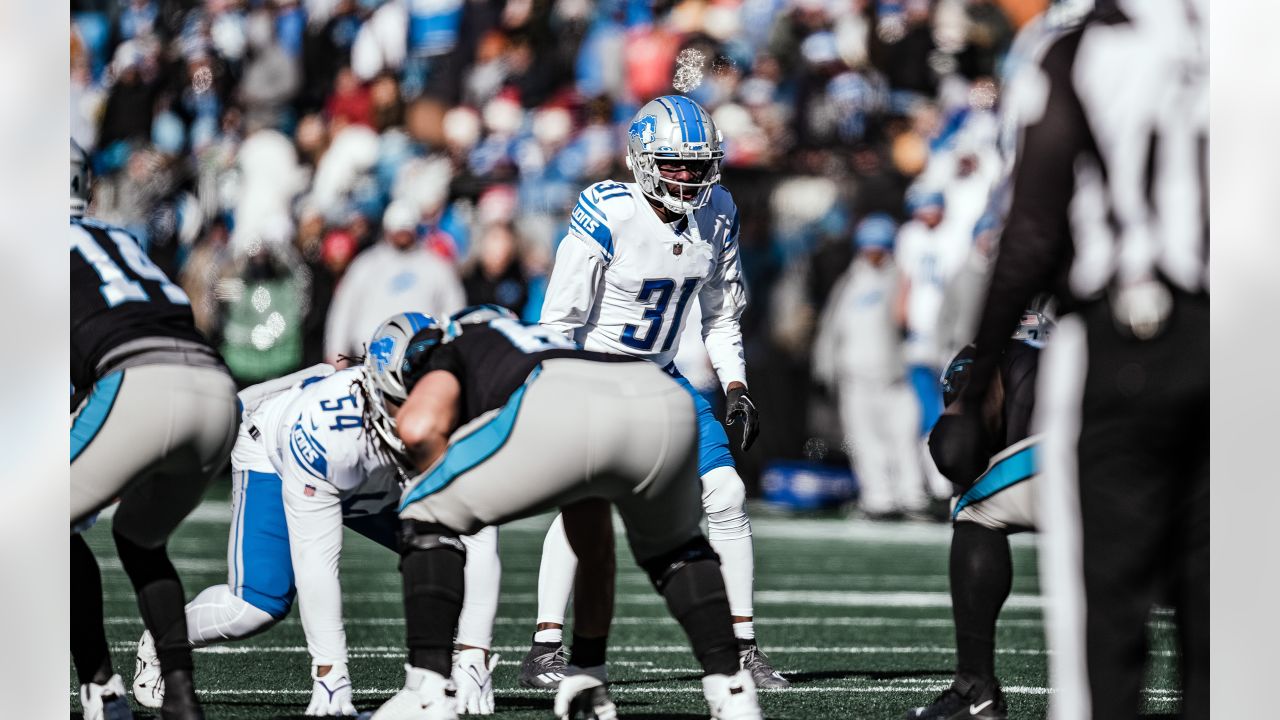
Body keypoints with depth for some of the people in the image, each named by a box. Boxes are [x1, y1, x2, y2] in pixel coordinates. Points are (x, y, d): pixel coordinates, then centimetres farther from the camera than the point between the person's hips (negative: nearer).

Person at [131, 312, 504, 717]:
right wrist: (330, 672, -41)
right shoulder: (324, 428, -44)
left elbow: (480, 546, -33)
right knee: (261, 604, -19)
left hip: (380, 487, 4)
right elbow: (316, 559, -41)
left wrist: (473, 659, -38)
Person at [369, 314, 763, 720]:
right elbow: (594, 550, 50)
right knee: (671, 549, 37)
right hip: (666, 405, 6)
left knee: (429, 516, 18)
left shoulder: (444, 354, 32)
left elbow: (421, 427, 4)